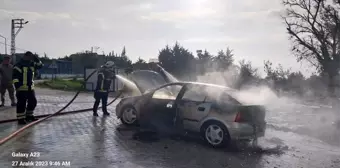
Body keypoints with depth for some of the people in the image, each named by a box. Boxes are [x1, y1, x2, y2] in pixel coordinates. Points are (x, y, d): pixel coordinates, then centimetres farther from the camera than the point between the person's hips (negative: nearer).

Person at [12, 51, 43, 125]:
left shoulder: (32, 64, 12)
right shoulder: (19, 65, -11)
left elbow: (40, 65, 17)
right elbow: (15, 76, -15)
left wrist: (37, 59, 0)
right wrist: (17, 85, -22)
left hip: (30, 88, 8)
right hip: (22, 88, -8)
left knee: (33, 102, 14)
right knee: (21, 104, -4)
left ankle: (29, 116, 29)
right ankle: (20, 118, 3)